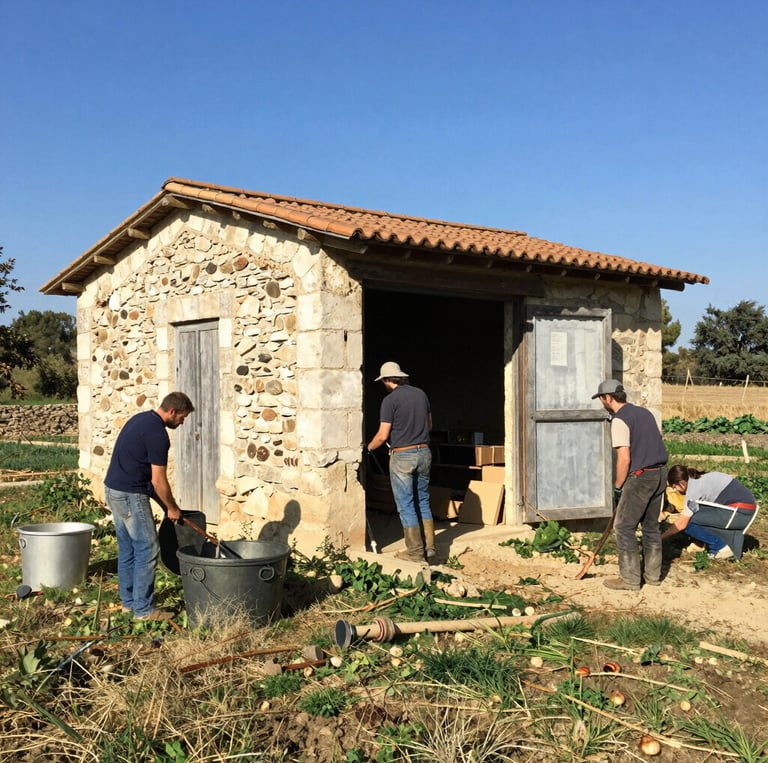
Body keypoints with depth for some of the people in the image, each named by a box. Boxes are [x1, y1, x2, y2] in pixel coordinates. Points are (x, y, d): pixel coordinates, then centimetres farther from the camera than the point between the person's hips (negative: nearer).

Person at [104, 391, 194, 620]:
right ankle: (143, 609, 3)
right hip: (130, 496, -10)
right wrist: (172, 508, 0)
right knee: (147, 550, -3)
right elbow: (158, 480, -15)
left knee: (127, 548, 16)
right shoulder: (157, 434, -18)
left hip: (113, 490, 10)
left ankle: (129, 601, 25)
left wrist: (163, 503, 17)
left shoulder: (141, 419, 12)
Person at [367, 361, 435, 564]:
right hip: (424, 452, 6)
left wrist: (368, 448, 6)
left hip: (402, 456, -6)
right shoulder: (421, 394, 6)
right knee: (423, 503, 15)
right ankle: (430, 550, 16)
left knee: (406, 505, 4)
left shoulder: (390, 400, -11)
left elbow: (383, 435, -12)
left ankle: (415, 552, 8)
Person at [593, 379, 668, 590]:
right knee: (651, 526, 17)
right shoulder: (645, 412, 14)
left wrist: (617, 488, -9)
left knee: (623, 527, 1)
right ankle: (652, 574, 24)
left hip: (640, 477, -9)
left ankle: (630, 579, 4)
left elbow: (624, 458, -18)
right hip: (660, 473, 9)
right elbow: (655, 444, 16)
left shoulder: (619, 420, -13)